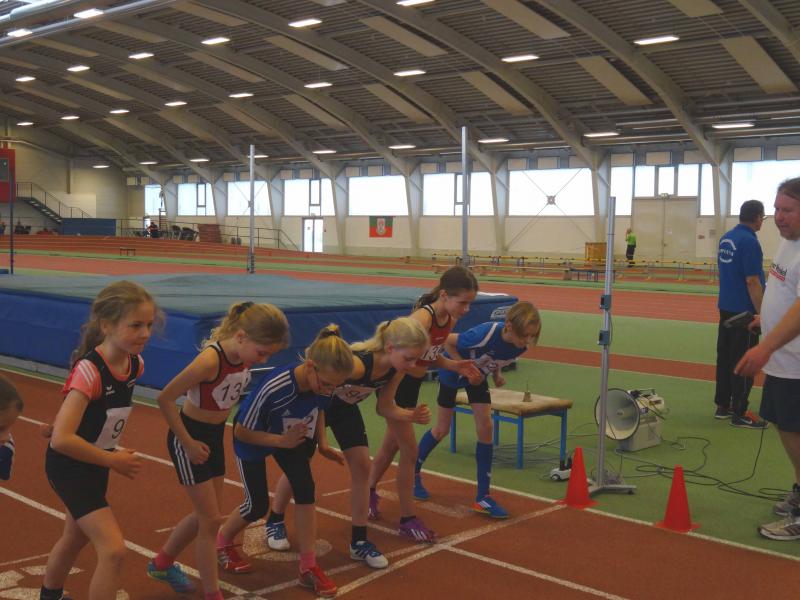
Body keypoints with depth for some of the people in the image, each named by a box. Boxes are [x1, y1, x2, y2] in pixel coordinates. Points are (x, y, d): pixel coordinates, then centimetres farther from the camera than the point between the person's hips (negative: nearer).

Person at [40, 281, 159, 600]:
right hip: (69, 466, -8)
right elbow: (61, 440, -35)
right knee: (113, 549, -15)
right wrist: (113, 461, -24)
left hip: (95, 464, 8)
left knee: (75, 538, 27)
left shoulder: (135, 364, -7)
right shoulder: (89, 370, -31)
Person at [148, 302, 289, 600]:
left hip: (215, 435, 8)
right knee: (211, 520, -2)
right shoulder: (211, 360, -31)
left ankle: (162, 563, 41)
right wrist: (188, 443, -19)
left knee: (206, 515, 18)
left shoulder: (246, 355, -9)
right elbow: (165, 399, -26)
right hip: (191, 436, -7)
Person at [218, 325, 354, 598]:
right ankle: (222, 541, 34)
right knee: (258, 506, 2)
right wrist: (283, 441, -34)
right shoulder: (274, 389, -43)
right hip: (253, 440, -4)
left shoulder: (324, 383, -26)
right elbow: (242, 431, -28)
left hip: (292, 435, 5)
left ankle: (308, 567, 0)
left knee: (305, 489, -10)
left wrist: (322, 443, -11)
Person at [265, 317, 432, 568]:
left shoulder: (396, 369, -21)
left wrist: (413, 416, -25)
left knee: (362, 464, -2)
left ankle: (359, 541, 9)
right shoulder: (357, 364, -43)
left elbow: (385, 408, -8)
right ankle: (274, 522, 32)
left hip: (344, 406, 6)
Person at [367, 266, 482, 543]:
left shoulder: (450, 320, -4)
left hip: (412, 385, 8)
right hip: (394, 383, -8)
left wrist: (455, 366, -8)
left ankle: (369, 493, 46)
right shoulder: (423, 317, -30)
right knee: (410, 452, -1)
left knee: (392, 445, 23)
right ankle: (407, 520, 13)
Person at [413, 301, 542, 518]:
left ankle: (483, 497, 1)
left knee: (485, 428, -6)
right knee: (442, 430, 6)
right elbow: (448, 341, -26)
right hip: (452, 372, -5)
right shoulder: (485, 335, -42)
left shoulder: (521, 344, -23)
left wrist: (497, 373, -14)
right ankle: (413, 473, 32)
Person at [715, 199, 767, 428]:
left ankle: (722, 405, 21)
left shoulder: (726, 238, 8)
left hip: (726, 307, 8)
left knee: (725, 357, 13)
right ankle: (740, 413, 4)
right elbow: (752, 282, -19)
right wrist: (762, 314, -15)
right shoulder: (749, 242, -18)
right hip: (744, 312, -8)